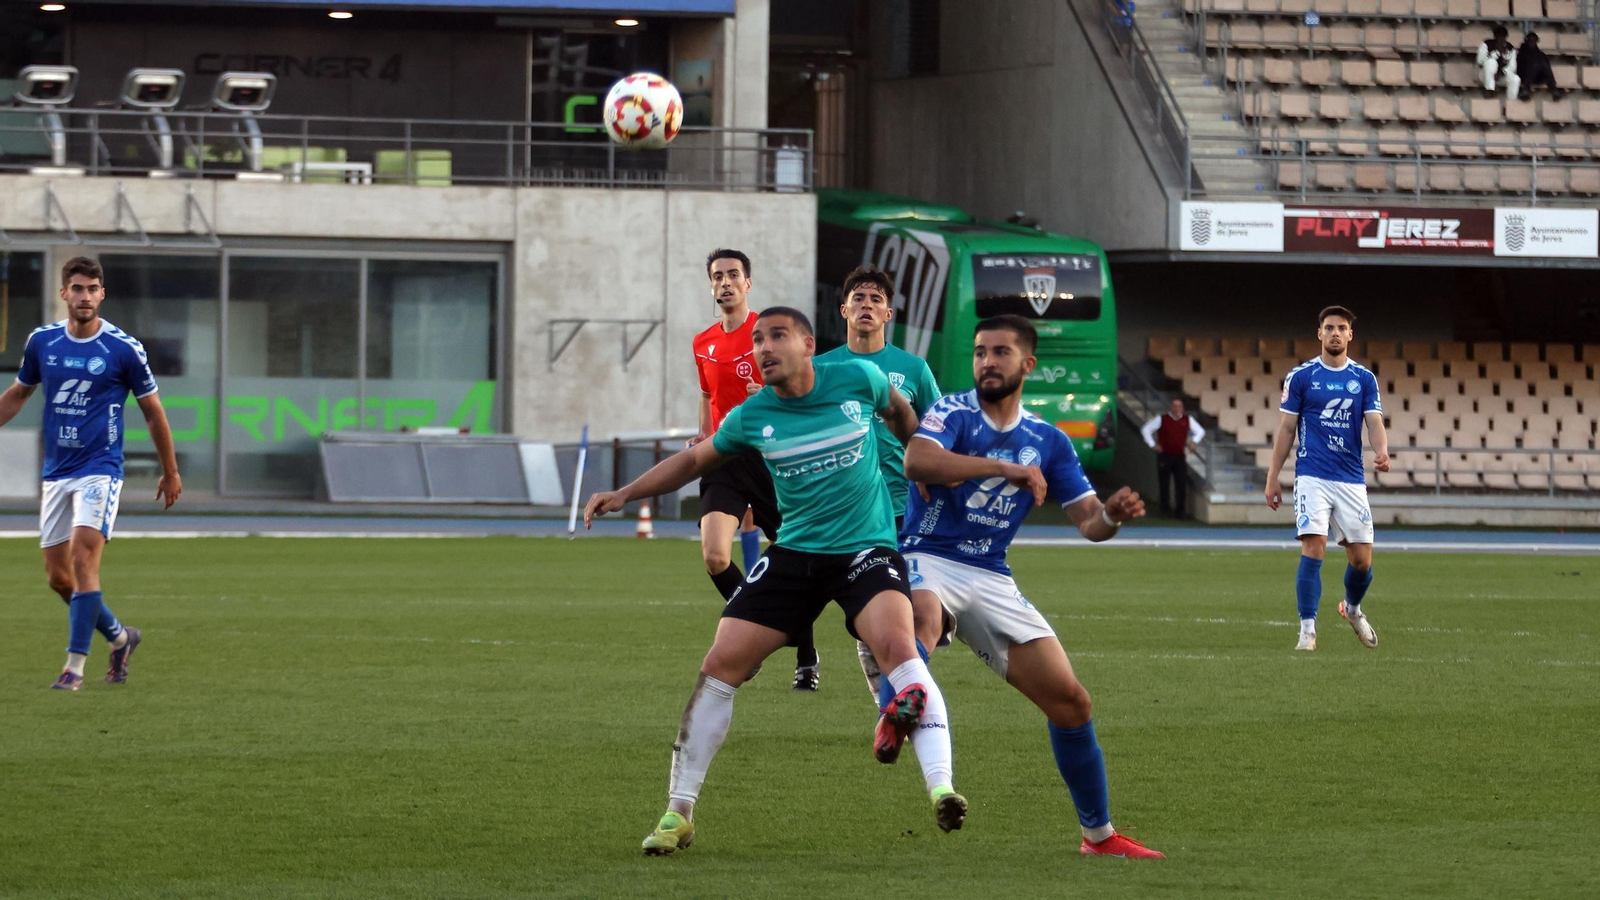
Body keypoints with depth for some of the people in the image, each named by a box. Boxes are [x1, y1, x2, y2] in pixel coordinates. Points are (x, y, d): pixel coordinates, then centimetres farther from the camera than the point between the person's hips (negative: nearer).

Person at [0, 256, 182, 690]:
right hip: (56, 472, 5)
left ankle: (75, 666, -17)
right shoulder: (42, 341, 3)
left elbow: (152, 410, 3)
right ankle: (120, 637, 28)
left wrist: (171, 472, 10)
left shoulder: (124, 349, -7)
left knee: (84, 560, -19)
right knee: (58, 576, 5)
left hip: (100, 470, -5)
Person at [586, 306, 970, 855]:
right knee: (720, 665, -6)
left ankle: (940, 789, -37)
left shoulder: (858, 379, -6)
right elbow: (694, 460, 17)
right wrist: (624, 494, 11)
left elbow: (899, 413, 17)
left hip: (867, 548, -3)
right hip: (794, 553, 3)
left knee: (895, 642, -31)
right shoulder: (752, 417, -1)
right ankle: (678, 812, 5)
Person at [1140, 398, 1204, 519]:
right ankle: (1165, 508, 9)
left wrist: (1193, 442, 5)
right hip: (1165, 456, -2)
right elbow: (1145, 430, 3)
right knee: (1164, 484, 1)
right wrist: (1152, 444, -2)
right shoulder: (1162, 419, -1)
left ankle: (1180, 509, -3)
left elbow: (1200, 431, 21)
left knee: (1182, 483, -7)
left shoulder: (1188, 420, 8)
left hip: (1180, 457, 2)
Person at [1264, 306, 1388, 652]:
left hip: (1352, 479, 3)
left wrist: (1381, 451, -23)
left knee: (1362, 559, 4)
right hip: (1312, 477, -3)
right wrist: (1272, 478, 2)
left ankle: (1353, 608, 34)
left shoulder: (1364, 378, 7)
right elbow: (1286, 429, 5)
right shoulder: (1300, 376, 2)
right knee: (1313, 549, -16)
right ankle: (1307, 630, -10)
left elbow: (1374, 423, -1)